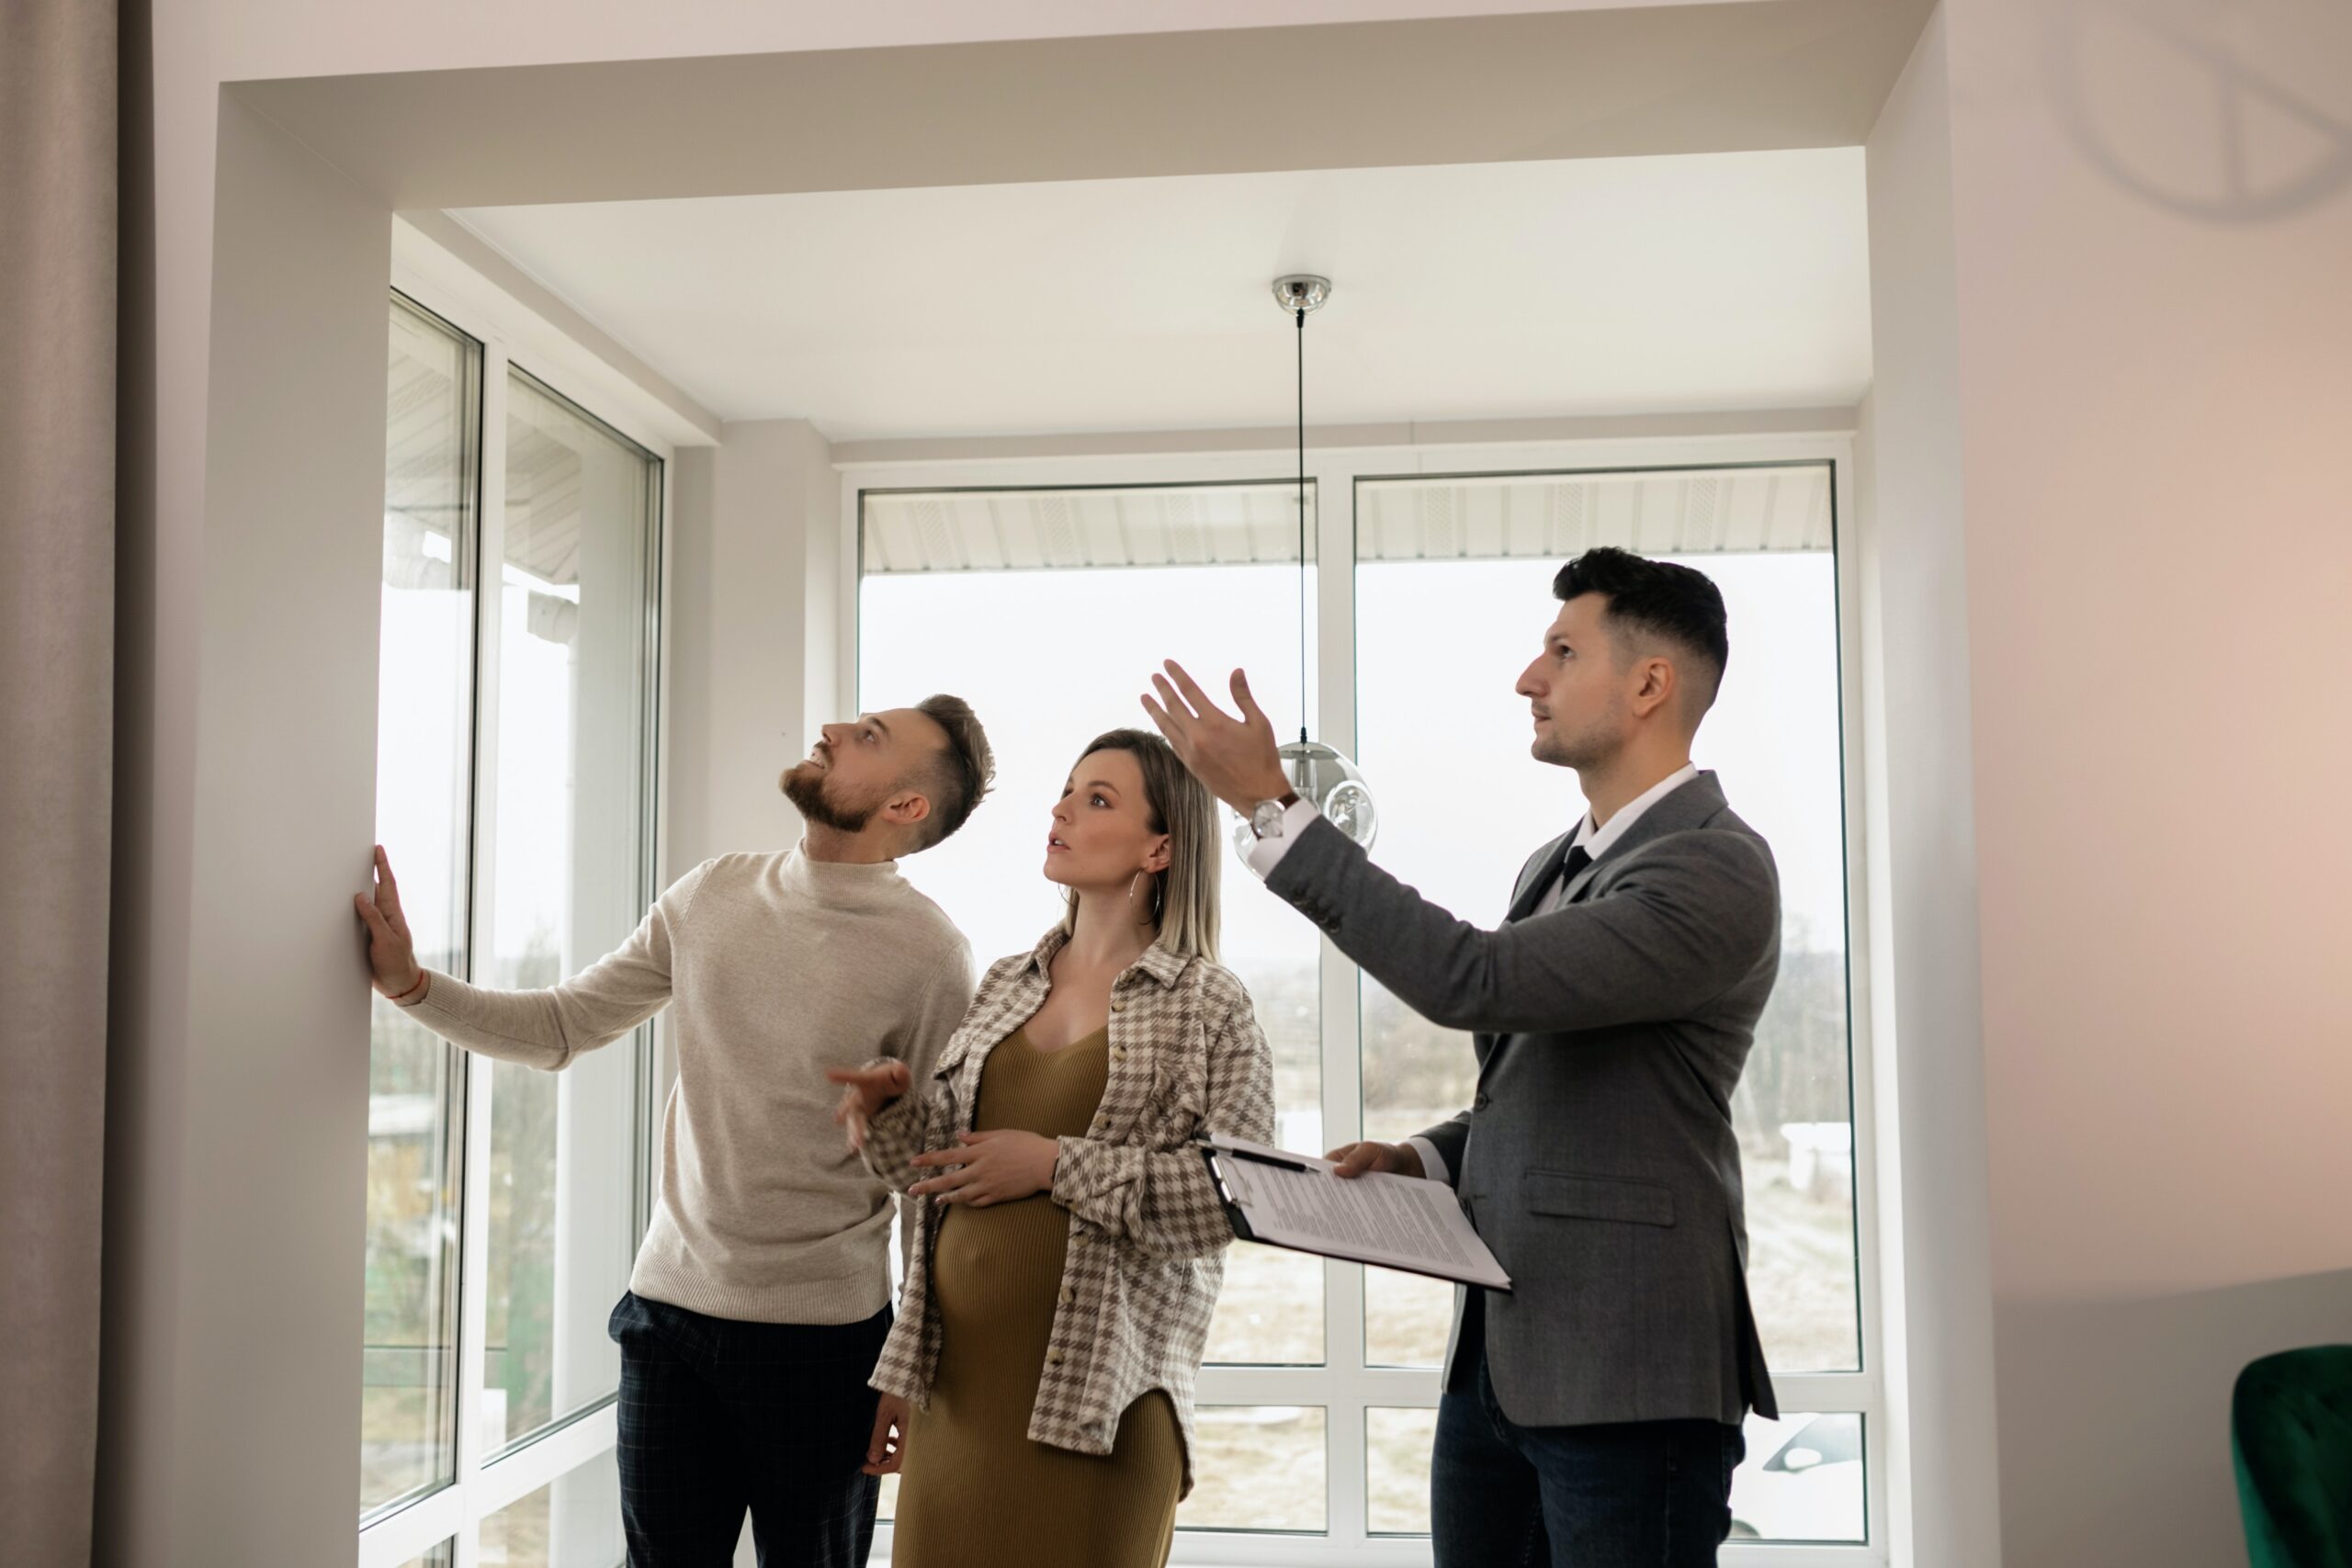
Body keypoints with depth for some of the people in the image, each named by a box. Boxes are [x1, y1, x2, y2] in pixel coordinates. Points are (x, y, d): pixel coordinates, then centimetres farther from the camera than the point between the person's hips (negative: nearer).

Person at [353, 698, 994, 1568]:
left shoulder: (927, 951, -12)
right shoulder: (712, 896, 2)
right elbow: (560, 1028, 11)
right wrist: (410, 981, -2)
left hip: (823, 1335, -4)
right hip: (669, 1304, 4)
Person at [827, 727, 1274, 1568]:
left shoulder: (1209, 1004, -3)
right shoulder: (1005, 983, 12)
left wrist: (1059, 1165, -15)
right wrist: (892, 1105, -3)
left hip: (1095, 1385, -5)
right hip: (957, 1371, 5)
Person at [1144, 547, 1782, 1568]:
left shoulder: (1718, 869, -15)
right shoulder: (1556, 866, 14)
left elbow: (1471, 981, -25)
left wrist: (1270, 805, -23)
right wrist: (1419, 1159, 3)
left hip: (1625, 1378, -8)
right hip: (1493, 1359, 8)